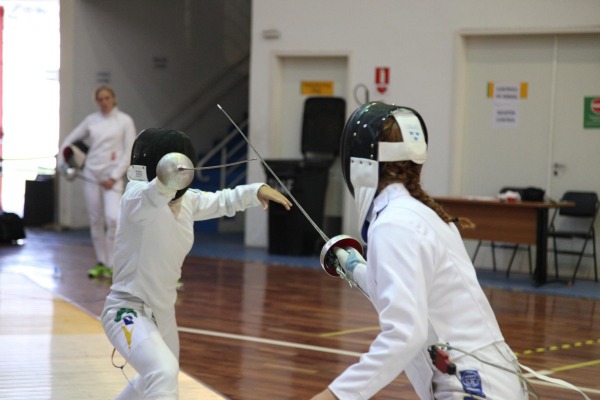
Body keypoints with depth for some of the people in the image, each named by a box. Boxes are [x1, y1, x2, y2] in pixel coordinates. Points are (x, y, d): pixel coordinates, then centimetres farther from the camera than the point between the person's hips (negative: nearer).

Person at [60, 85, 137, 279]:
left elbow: (129, 153, -8)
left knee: (112, 219, -19)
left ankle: (113, 265, -9)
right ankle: (101, 263, 20)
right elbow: (70, 140, 16)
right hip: (91, 174, 4)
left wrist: (114, 177, -14)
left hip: (112, 176, -4)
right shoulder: (91, 120, 7)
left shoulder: (125, 121, -5)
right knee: (96, 220, 8)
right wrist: (67, 151, -7)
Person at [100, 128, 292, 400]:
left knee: (160, 377, 30)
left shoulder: (187, 200, -1)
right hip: (128, 311, -9)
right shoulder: (137, 197, -24)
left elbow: (222, 201, 17)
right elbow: (153, 196, -48)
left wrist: (257, 190, 0)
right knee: (164, 375, -33)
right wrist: (165, 180, -71)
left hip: (161, 311, 9)